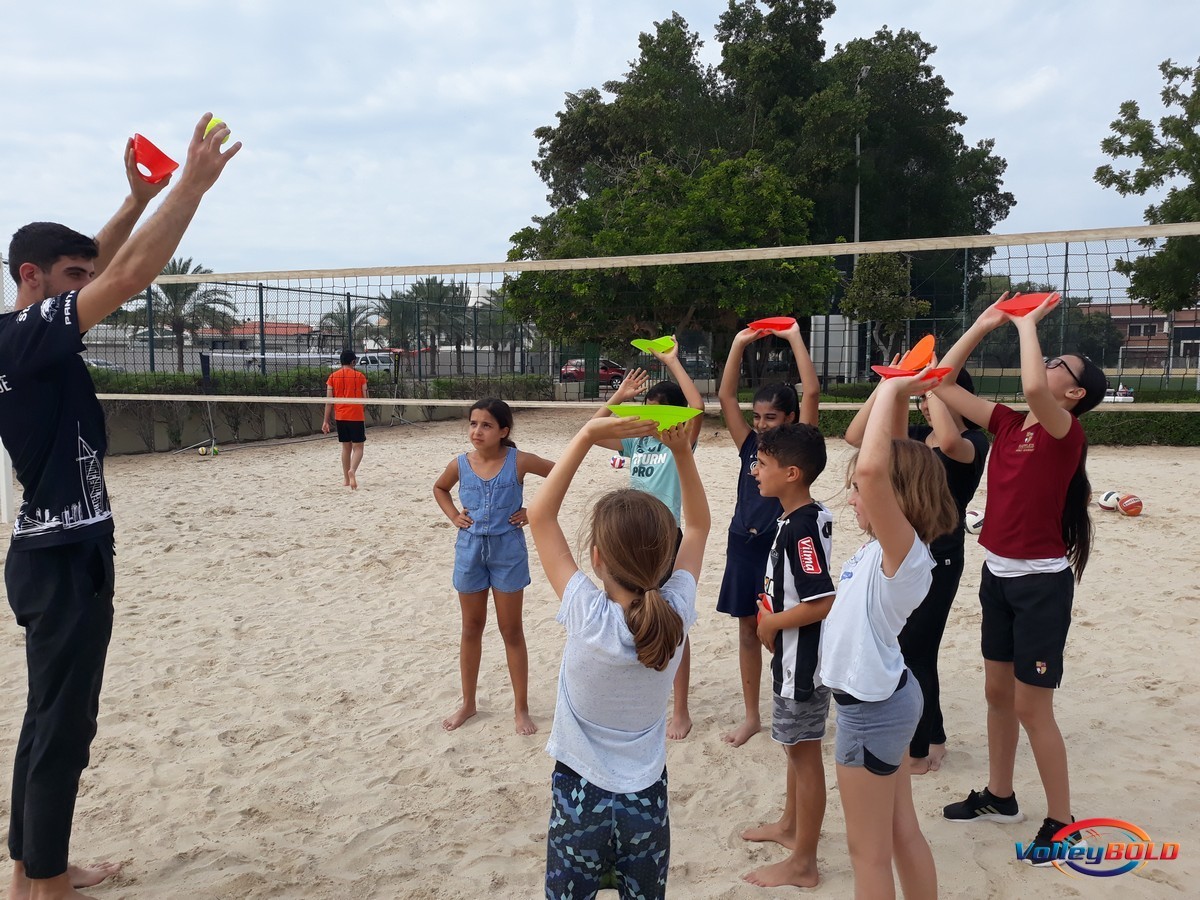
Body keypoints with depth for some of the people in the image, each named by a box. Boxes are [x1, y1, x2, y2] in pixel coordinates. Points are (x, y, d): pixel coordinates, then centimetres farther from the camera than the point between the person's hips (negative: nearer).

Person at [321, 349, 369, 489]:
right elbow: (365, 398, -2)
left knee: (346, 447, 15)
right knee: (358, 447, -1)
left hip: (340, 417, 3)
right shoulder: (360, 376, -3)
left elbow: (329, 401, 0)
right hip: (356, 417, -3)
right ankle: (352, 471, -27)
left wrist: (326, 421, 2)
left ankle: (346, 479, 19)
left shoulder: (333, 377, 3)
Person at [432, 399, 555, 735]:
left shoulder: (518, 461, -15)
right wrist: (454, 516, -1)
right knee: (471, 628, 15)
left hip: (508, 551, -3)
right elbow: (439, 488, 15)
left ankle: (521, 707, 22)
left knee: (511, 631, 7)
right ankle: (468, 703, 31)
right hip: (470, 550, 3)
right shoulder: (460, 464, -6)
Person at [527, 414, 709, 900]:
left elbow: (540, 515, -18)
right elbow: (698, 525, -1)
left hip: (580, 800, -3)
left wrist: (588, 434, -22)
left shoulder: (588, 617, -26)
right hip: (648, 802, 3)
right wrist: (682, 451, -11)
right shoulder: (675, 614, -17)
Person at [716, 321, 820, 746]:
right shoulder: (750, 446, 7)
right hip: (743, 545, 5)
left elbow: (811, 392, -15)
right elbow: (725, 396, 5)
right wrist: (739, 344, 2)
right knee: (748, 631, 11)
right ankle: (752, 717, 23)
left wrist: (795, 338, -12)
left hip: (781, 545, -5)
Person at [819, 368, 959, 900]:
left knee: (868, 852, 7)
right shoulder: (890, 546, -1)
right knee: (903, 835, 20)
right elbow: (888, 461, 9)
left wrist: (892, 391, -32)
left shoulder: (905, 553, -25)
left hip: (872, 710, -9)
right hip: (886, 698, 9)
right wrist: (895, 394, -1)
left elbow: (873, 467, -43)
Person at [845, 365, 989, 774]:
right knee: (918, 654, 16)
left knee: (912, 654, -1)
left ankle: (918, 751, 16)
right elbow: (855, 436, 1)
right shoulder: (916, 435, 7)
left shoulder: (974, 441, -12)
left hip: (938, 560, -7)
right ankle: (933, 738, 33)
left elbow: (949, 443, -37)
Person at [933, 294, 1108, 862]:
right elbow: (943, 385, 5)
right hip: (998, 574, 8)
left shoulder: (1065, 431, -15)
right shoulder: (1008, 424, 4)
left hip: (1040, 582, -7)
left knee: (1031, 706, 0)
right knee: (997, 692, 18)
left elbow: (1031, 388, -37)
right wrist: (982, 325, 2)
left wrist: (1028, 323, -22)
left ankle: (1062, 825, 18)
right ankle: (999, 797, 35)